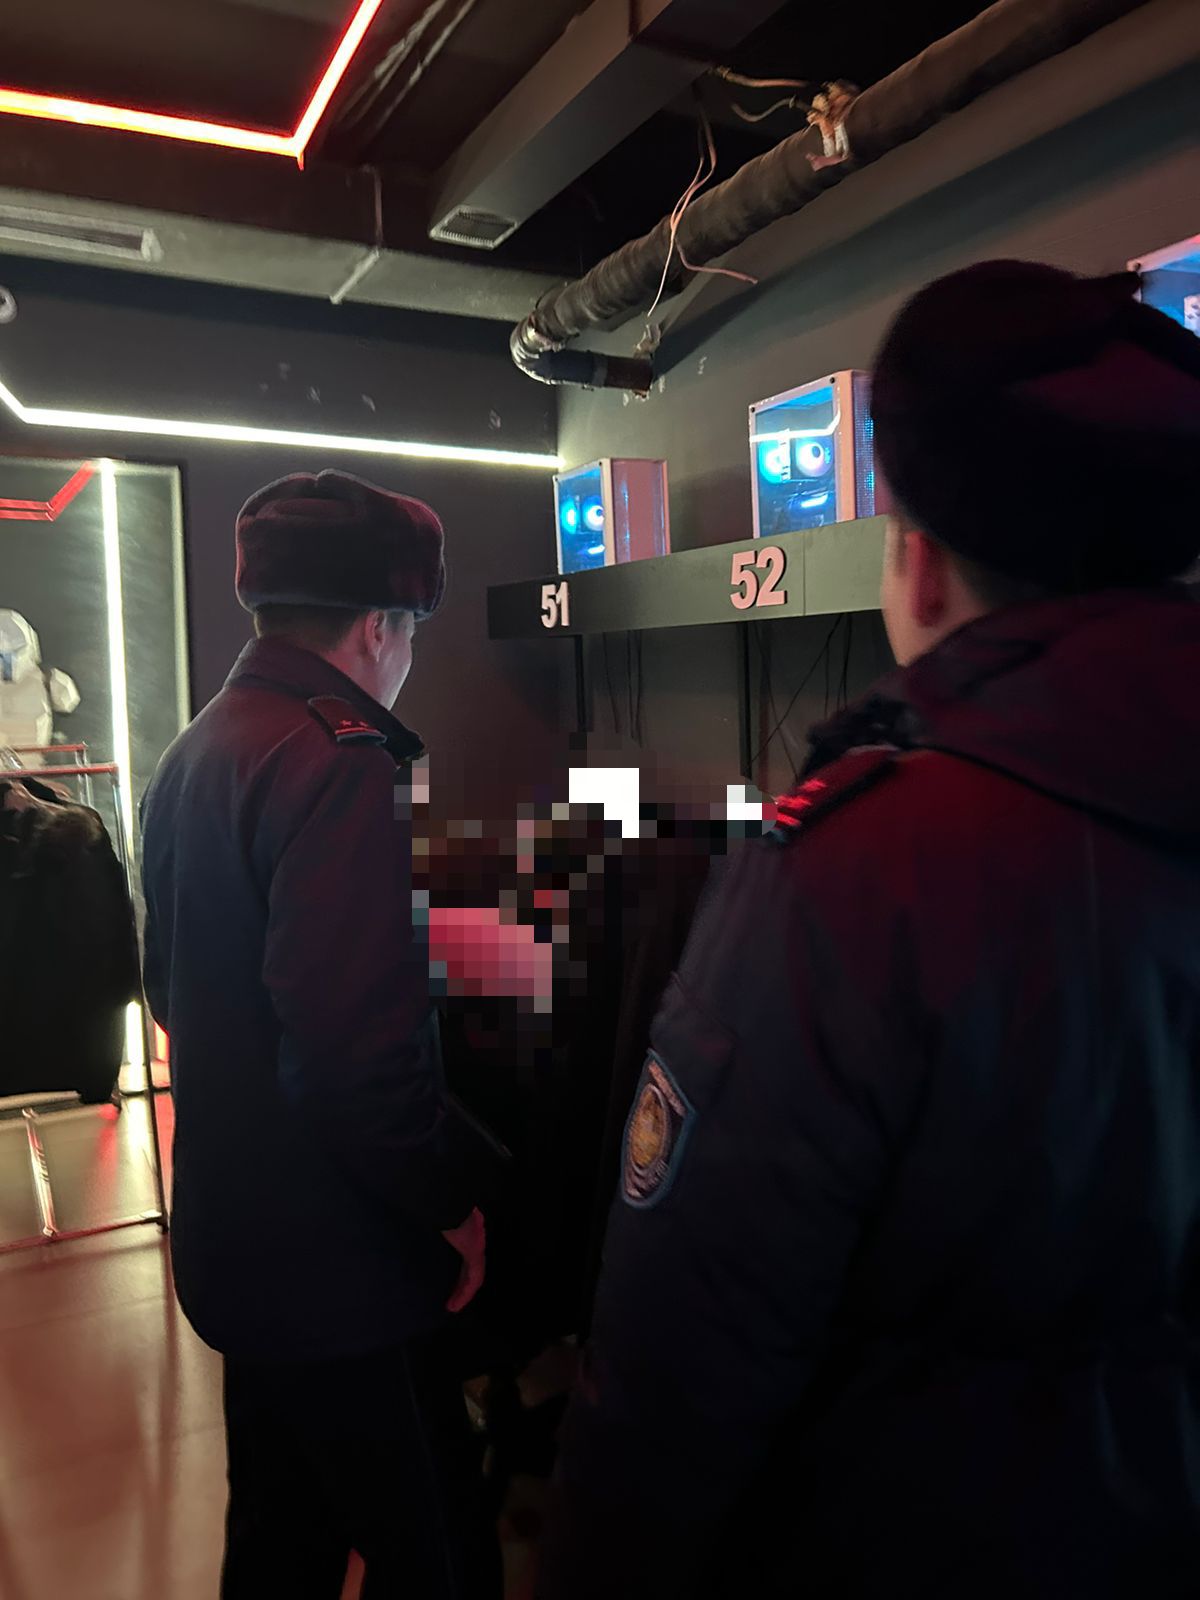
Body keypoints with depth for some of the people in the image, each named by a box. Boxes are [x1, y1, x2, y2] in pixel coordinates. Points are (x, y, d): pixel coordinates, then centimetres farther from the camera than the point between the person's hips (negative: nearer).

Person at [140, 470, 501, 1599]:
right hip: (338, 1256, -9)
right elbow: (359, 1048, -29)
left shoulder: (193, 755, 8)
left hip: (235, 1242, 9)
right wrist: (451, 1197, -15)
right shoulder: (341, 765, -22)